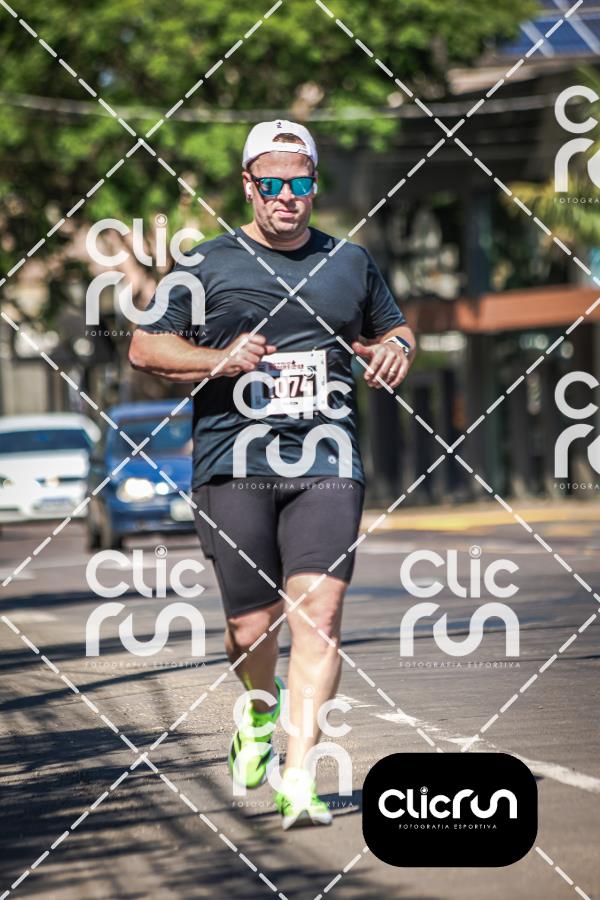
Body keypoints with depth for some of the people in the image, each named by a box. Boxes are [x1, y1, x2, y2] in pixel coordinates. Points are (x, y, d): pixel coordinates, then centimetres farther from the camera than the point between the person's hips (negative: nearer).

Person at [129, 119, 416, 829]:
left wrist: (395, 348, 5)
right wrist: (219, 360, -10)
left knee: (318, 612, -14)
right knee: (251, 625, 1)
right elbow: (144, 348, 6)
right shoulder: (209, 263, 6)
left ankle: (298, 781, -15)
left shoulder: (350, 262, 14)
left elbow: (393, 327, 29)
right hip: (233, 466, -1)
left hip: (327, 465, 1)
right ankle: (260, 709, 37)